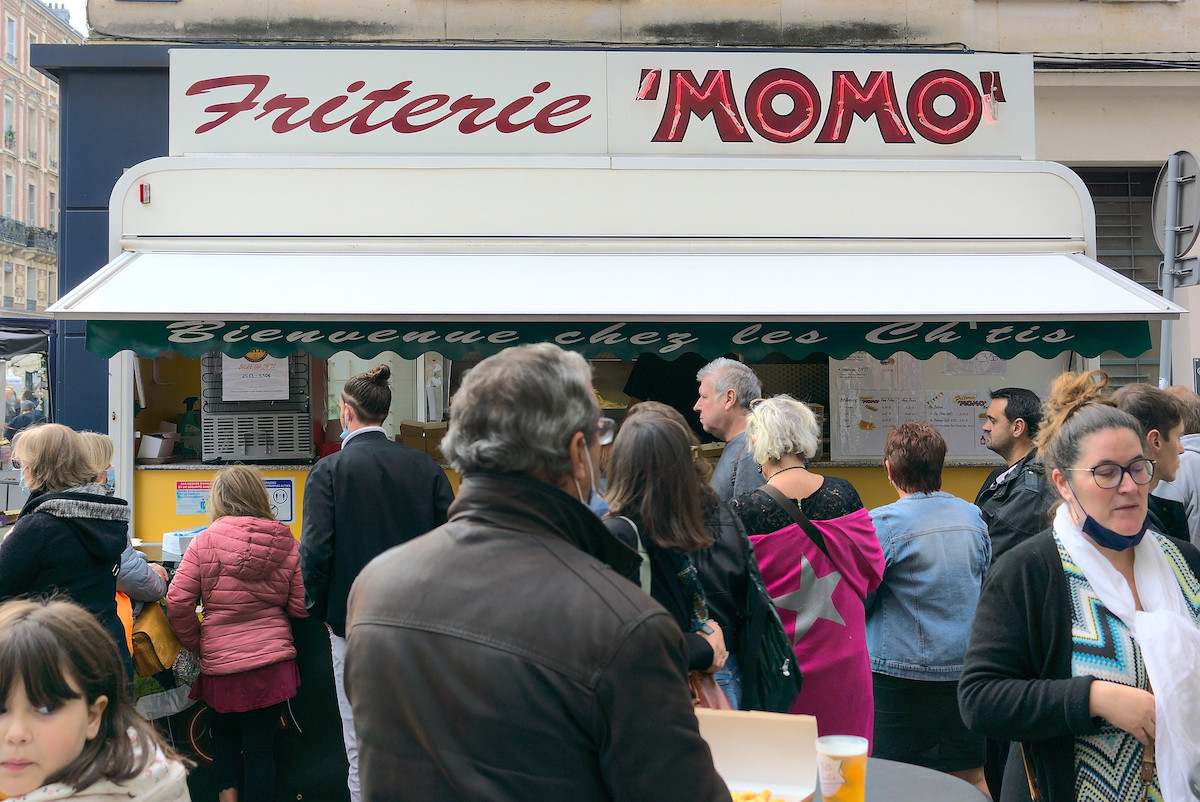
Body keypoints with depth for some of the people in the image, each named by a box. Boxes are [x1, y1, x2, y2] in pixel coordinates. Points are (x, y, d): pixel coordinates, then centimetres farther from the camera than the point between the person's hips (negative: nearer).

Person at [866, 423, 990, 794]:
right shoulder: (972, 516, 3)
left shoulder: (883, 523, -14)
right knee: (970, 777, 14)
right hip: (965, 666, 5)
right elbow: (985, 586, 15)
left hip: (901, 671, -5)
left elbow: (857, 600, -8)